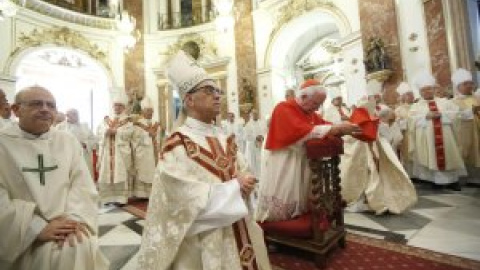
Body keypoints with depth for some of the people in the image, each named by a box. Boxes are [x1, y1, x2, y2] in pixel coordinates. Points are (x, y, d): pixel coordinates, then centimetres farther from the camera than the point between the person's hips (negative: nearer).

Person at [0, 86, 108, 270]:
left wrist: (74, 217, -13)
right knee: (57, 253, -24)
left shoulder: (68, 141, 8)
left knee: (83, 248, -21)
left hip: (65, 224, 2)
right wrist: (38, 227, -18)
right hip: (23, 234, -2)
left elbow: (83, 184, 2)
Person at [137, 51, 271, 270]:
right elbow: (189, 197, -22)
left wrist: (245, 184, -14)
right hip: (202, 241, -6)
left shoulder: (225, 140, 6)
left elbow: (243, 174, 8)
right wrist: (234, 188, -18)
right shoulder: (177, 144, -15)